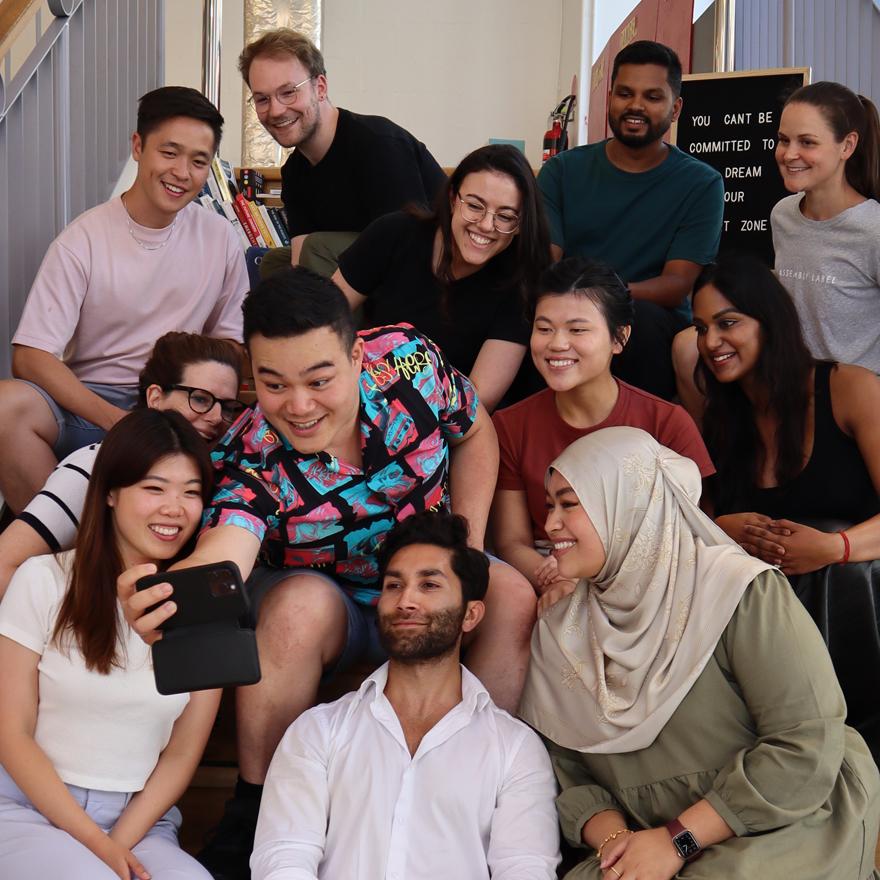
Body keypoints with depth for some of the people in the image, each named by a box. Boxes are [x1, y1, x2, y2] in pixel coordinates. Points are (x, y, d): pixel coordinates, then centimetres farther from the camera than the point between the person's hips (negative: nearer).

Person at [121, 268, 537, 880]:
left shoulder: (410, 360, -21)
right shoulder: (254, 461, -28)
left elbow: (475, 432, 0)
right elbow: (221, 554, -48)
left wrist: (469, 545, -10)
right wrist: (172, 598, -72)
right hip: (328, 603, -3)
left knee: (514, 595, -26)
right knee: (301, 604, -36)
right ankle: (254, 806, -19)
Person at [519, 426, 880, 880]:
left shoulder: (739, 591, -11)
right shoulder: (558, 635, 6)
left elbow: (806, 746, -17)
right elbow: (569, 775, 4)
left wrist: (678, 841, -17)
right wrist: (612, 838, -17)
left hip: (788, 829, -4)